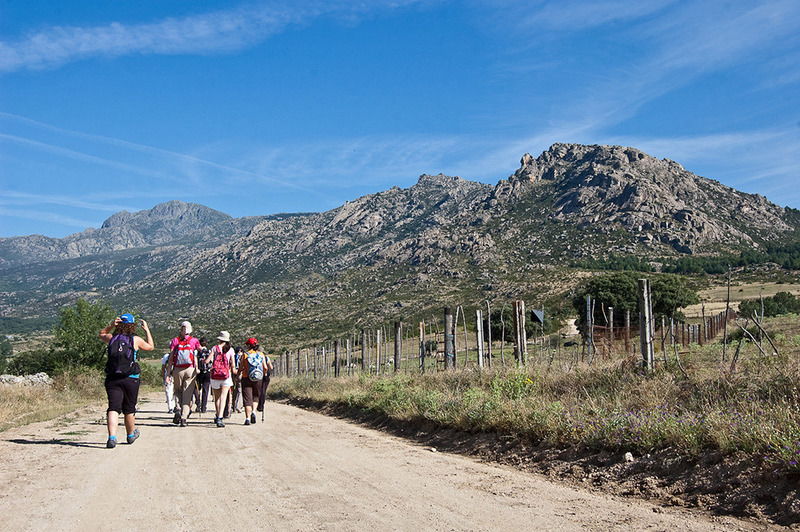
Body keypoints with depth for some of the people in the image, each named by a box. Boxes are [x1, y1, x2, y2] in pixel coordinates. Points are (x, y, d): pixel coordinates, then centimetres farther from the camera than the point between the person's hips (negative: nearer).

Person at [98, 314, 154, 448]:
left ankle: (112, 437, -24)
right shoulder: (136, 340, -2)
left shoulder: (112, 338, 4)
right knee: (129, 409, 14)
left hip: (112, 378, 1)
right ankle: (131, 435, 34)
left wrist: (111, 325, 13)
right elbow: (150, 347, 18)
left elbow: (101, 334, 27)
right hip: (131, 379, -1)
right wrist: (147, 330, 25)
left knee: (113, 408, -6)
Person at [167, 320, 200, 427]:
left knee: (177, 391, 18)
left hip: (177, 370, 1)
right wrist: (196, 369, 20)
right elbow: (195, 357, 7)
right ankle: (184, 418, -1)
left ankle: (179, 409, -4)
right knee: (187, 394, 2)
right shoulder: (194, 341, 4)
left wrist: (170, 370, 0)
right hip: (190, 369, -1)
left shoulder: (175, 340, 5)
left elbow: (171, 357, -1)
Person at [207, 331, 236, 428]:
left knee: (216, 398, 16)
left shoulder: (214, 348, 1)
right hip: (226, 376, -1)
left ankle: (217, 417, 26)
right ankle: (219, 418, -17)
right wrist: (234, 371, 23)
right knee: (223, 398, -4)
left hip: (214, 376, 1)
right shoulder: (230, 350, 2)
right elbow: (232, 366, 2)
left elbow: (207, 361, -7)